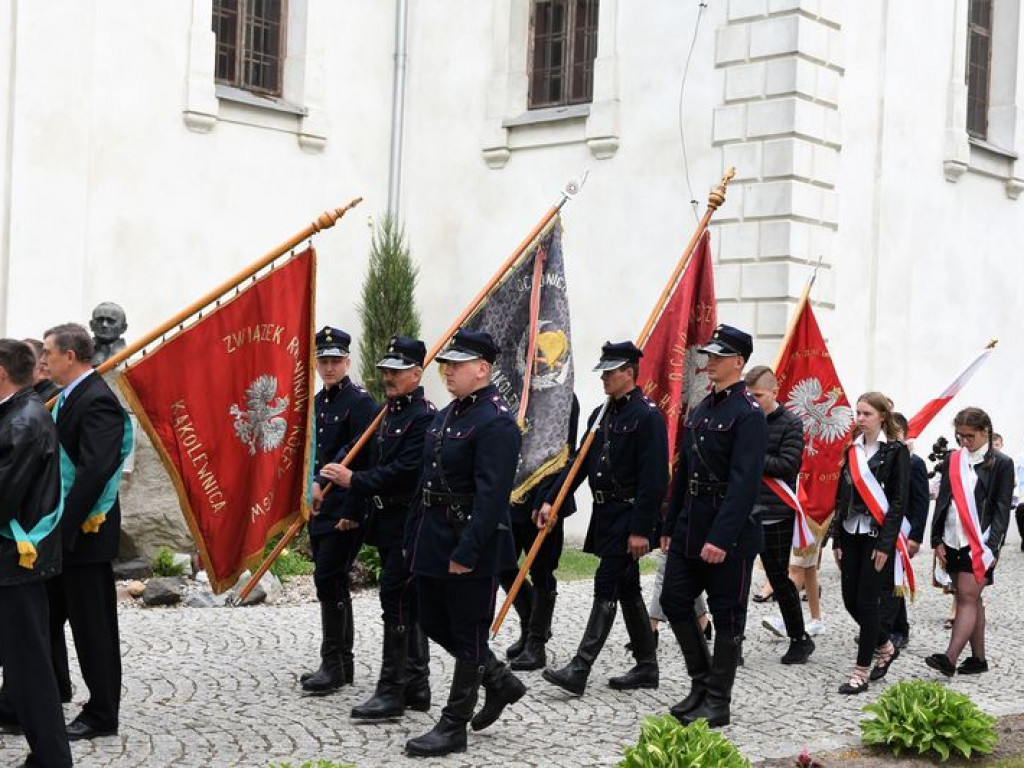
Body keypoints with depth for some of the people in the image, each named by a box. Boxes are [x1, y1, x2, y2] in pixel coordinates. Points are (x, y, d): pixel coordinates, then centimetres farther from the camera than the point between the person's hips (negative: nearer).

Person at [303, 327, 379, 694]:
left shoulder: (360, 402, -11)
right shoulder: (318, 401, 14)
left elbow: (362, 461, -17)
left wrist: (351, 511, -20)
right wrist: (316, 484, 14)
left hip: (345, 510, -8)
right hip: (321, 508, 9)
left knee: (328, 579, -10)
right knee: (333, 582, 12)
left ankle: (333, 665, -3)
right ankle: (343, 663, 20)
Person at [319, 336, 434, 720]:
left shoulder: (424, 417, -14)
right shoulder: (389, 414, 16)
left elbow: (405, 471, -23)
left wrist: (354, 481, -21)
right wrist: (355, 509, 17)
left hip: (408, 525, -10)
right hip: (387, 525, 10)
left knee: (395, 602, -9)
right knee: (408, 604, 13)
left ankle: (391, 692, -5)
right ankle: (416, 686, 20)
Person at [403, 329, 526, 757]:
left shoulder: (496, 423, -16)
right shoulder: (445, 416, 14)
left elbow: (491, 494, -23)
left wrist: (467, 551, -25)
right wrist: (413, 537, 16)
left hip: (471, 548, -10)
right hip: (434, 542, 10)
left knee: (468, 635, 2)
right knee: (434, 624, 17)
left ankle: (454, 727, 12)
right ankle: (500, 682, 33)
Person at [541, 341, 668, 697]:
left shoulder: (647, 415, -13)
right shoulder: (601, 414, 13)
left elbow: (654, 478, -18)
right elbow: (580, 463, 14)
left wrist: (641, 529, -21)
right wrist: (552, 500, 5)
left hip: (629, 517, -9)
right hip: (605, 515, 9)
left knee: (606, 587, -9)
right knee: (627, 590, 13)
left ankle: (579, 669, -9)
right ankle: (647, 667, 22)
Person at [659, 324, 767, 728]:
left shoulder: (748, 413, -13)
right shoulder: (700, 409, 13)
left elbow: (744, 482, -20)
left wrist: (721, 538, -25)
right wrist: (670, 526, 15)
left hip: (730, 532, -8)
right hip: (690, 527, 8)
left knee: (727, 615, 2)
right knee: (674, 600, 9)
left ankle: (718, 703, 12)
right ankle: (702, 682, 25)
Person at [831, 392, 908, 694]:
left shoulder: (896, 451, -6)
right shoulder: (852, 451, 11)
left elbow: (898, 501, -10)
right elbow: (841, 497, 12)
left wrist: (885, 544, -15)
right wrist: (837, 540, 7)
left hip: (877, 535, -6)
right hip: (851, 534, 6)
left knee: (867, 601, -4)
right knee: (850, 600, 7)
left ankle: (862, 672, 4)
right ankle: (886, 647, 30)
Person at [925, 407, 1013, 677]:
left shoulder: (1001, 464, -3)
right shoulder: (953, 460, 10)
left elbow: (1002, 509, -5)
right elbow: (943, 500, 12)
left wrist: (992, 547, -12)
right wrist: (938, 539, 7)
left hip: (980, 543, -5)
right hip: (954, 541, 6)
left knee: (968, 598, -10)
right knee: (970, 599, 11)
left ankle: (950, 659, -17)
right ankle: (978, 658, 17)